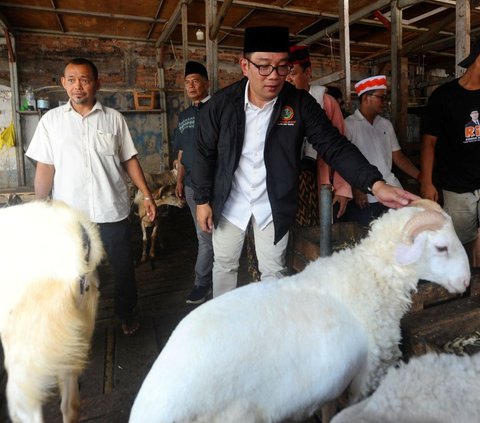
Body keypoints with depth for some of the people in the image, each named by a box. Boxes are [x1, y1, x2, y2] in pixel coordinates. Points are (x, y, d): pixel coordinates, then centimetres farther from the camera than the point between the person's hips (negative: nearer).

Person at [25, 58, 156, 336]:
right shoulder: (51, 120, 2)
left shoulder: (114, 118, 2)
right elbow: (45, 167, 2)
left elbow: (129, 160, 4)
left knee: (124, 268, 12)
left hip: (113, 211, 0)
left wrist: (147, 195, -1)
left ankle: (128, 313, 36)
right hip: (70, 215, 0)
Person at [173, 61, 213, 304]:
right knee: (205, 234, 15)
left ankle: (202, 282, 13)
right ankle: (212, 276, 29)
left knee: (206, 235, -1)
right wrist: (179, 180, 17)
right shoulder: (183, 116, 16)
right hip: (191, 183, 7)